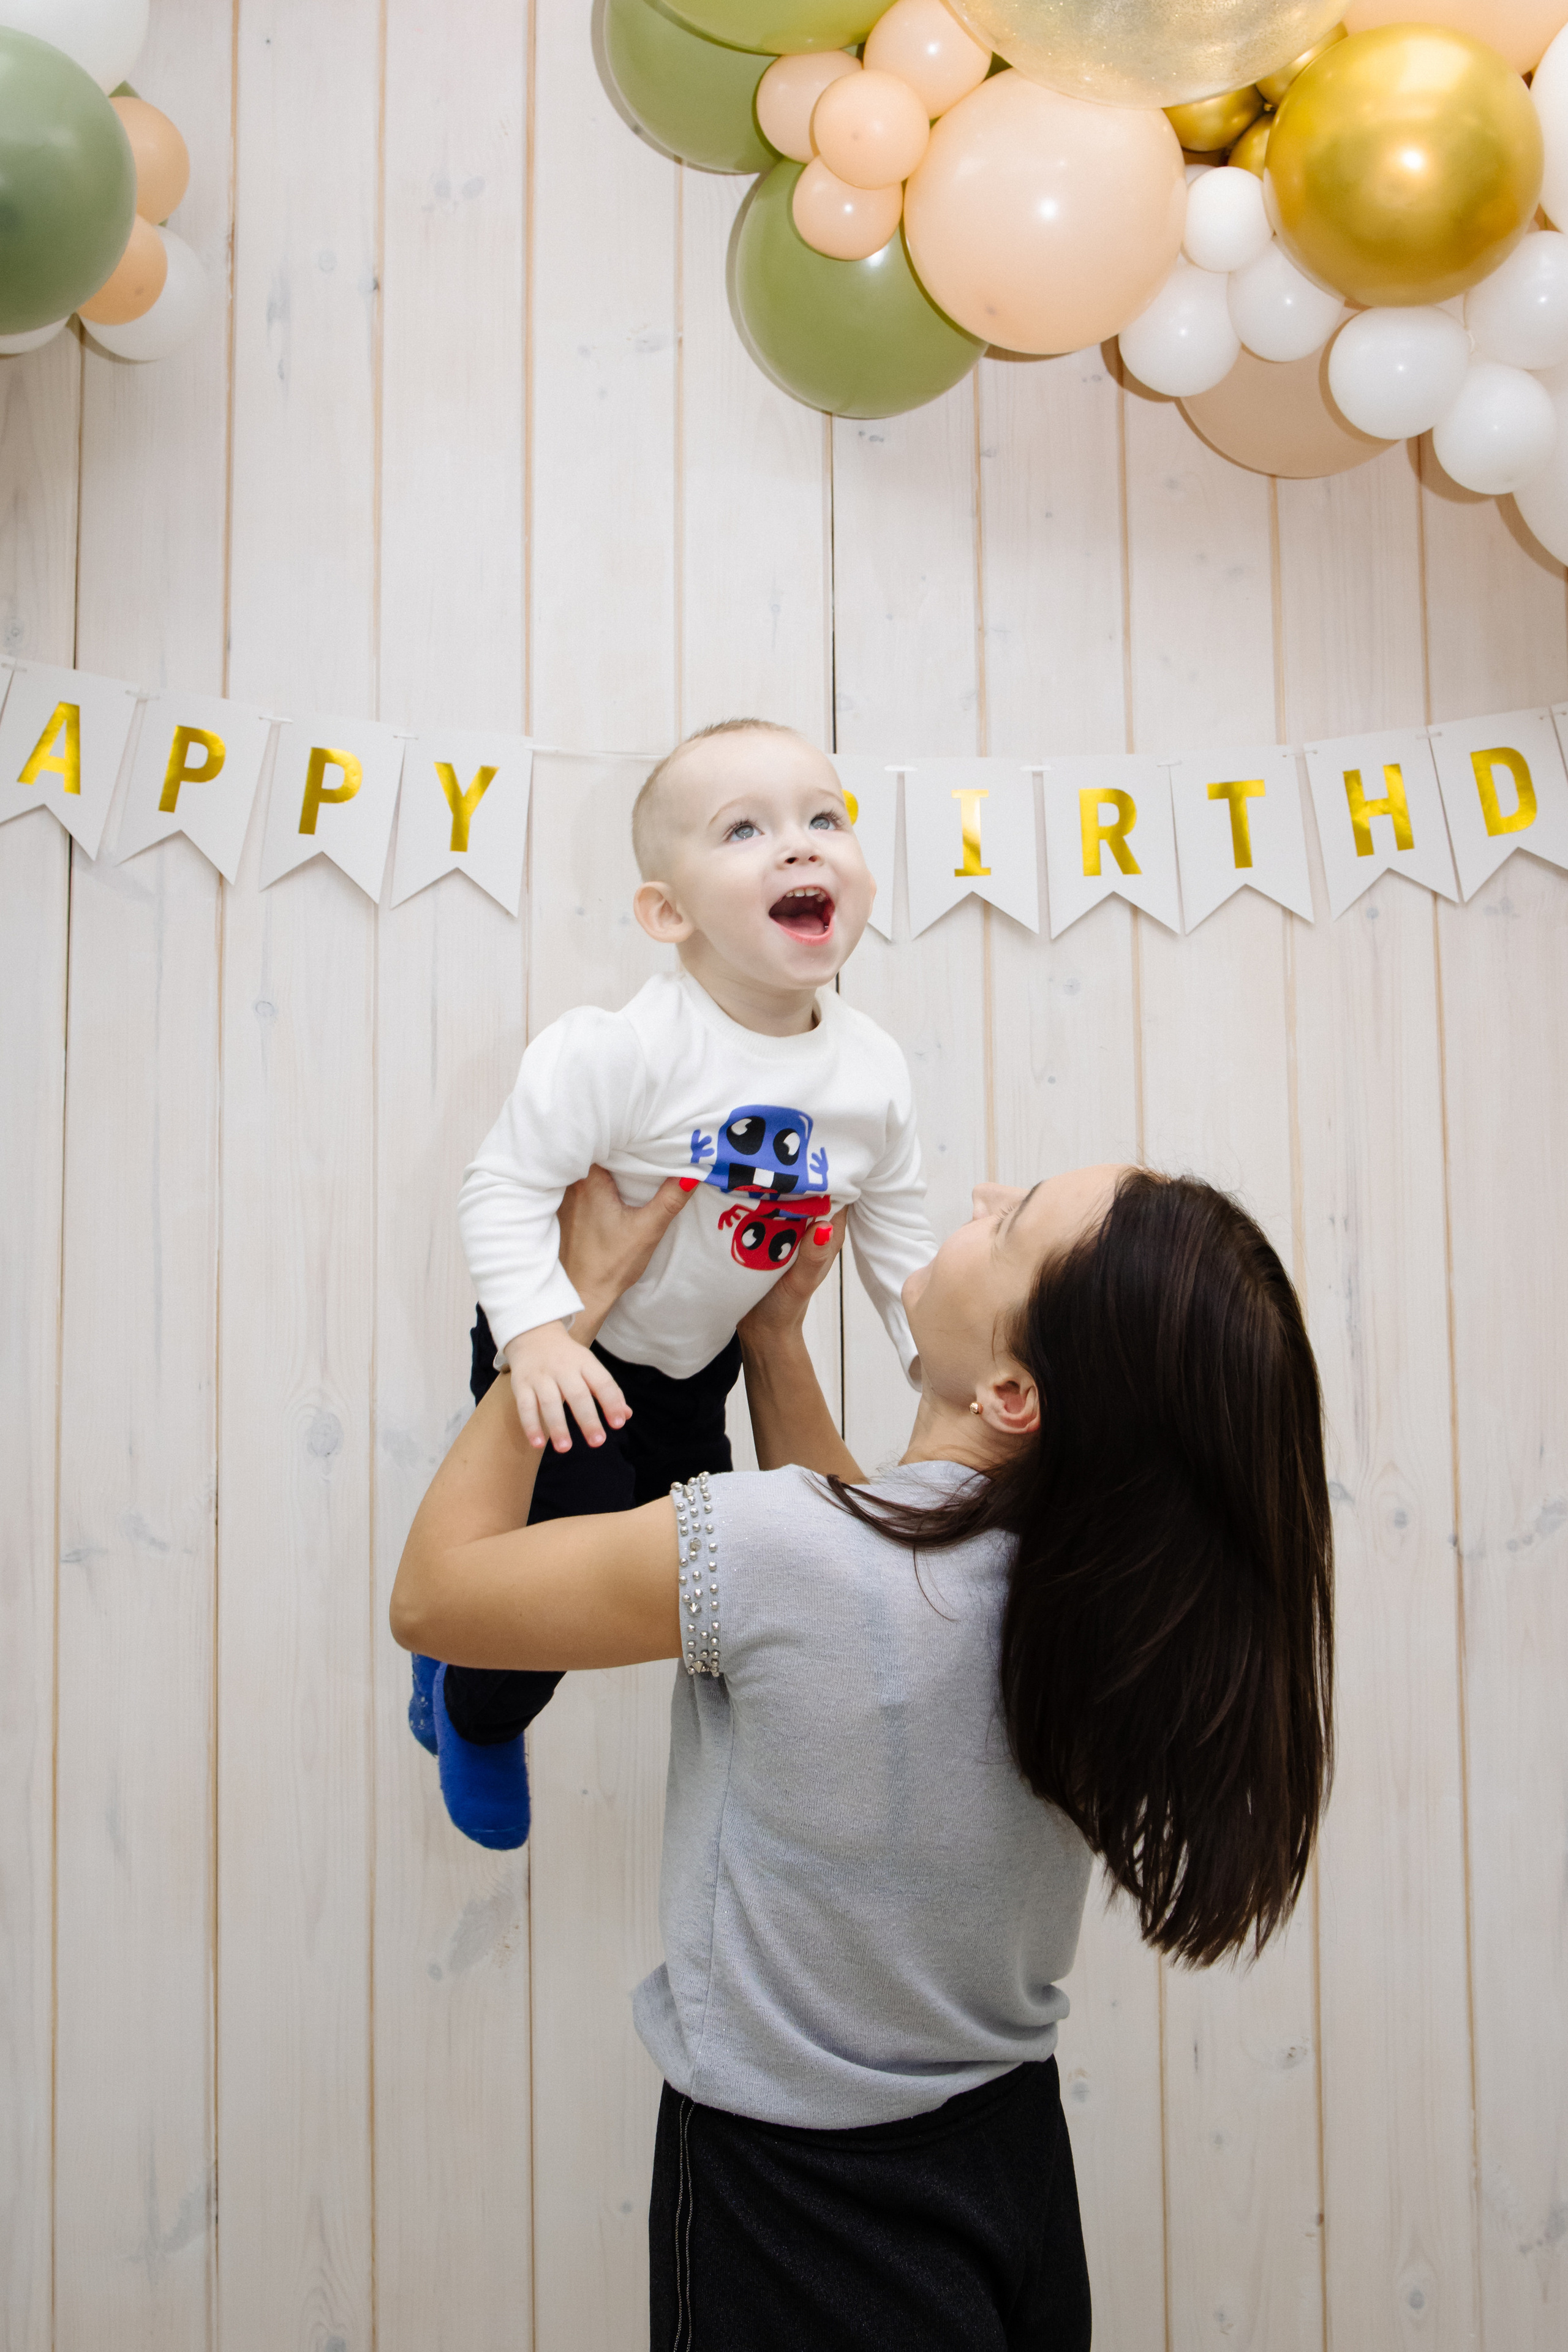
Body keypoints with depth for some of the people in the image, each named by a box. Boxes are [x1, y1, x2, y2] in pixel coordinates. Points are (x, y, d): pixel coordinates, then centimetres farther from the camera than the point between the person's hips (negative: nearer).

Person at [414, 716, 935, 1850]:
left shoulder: (875, 1071, -14)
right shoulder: (624, 1049, -31)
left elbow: (898, 1236, -1)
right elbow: (506, 1184, -25)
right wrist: (536, 1332, -34)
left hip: (702, 1365, 6)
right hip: (571, 1361, -6)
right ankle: (472, 1709, 31)